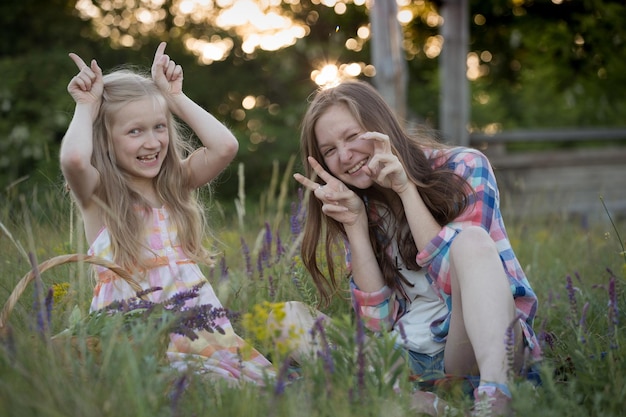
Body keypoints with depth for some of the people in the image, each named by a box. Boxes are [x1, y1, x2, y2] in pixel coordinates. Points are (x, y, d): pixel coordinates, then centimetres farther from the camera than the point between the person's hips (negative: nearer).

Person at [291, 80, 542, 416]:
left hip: (489, 340, -4)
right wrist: (355, 224, -8)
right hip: (412, 357, 4)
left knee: (472, 240, -31)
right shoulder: (362, 205, 8)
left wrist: (406, 188, -15)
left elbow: (456, 281, -14)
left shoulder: (462, 168, -3)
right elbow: (379, 321, 0)